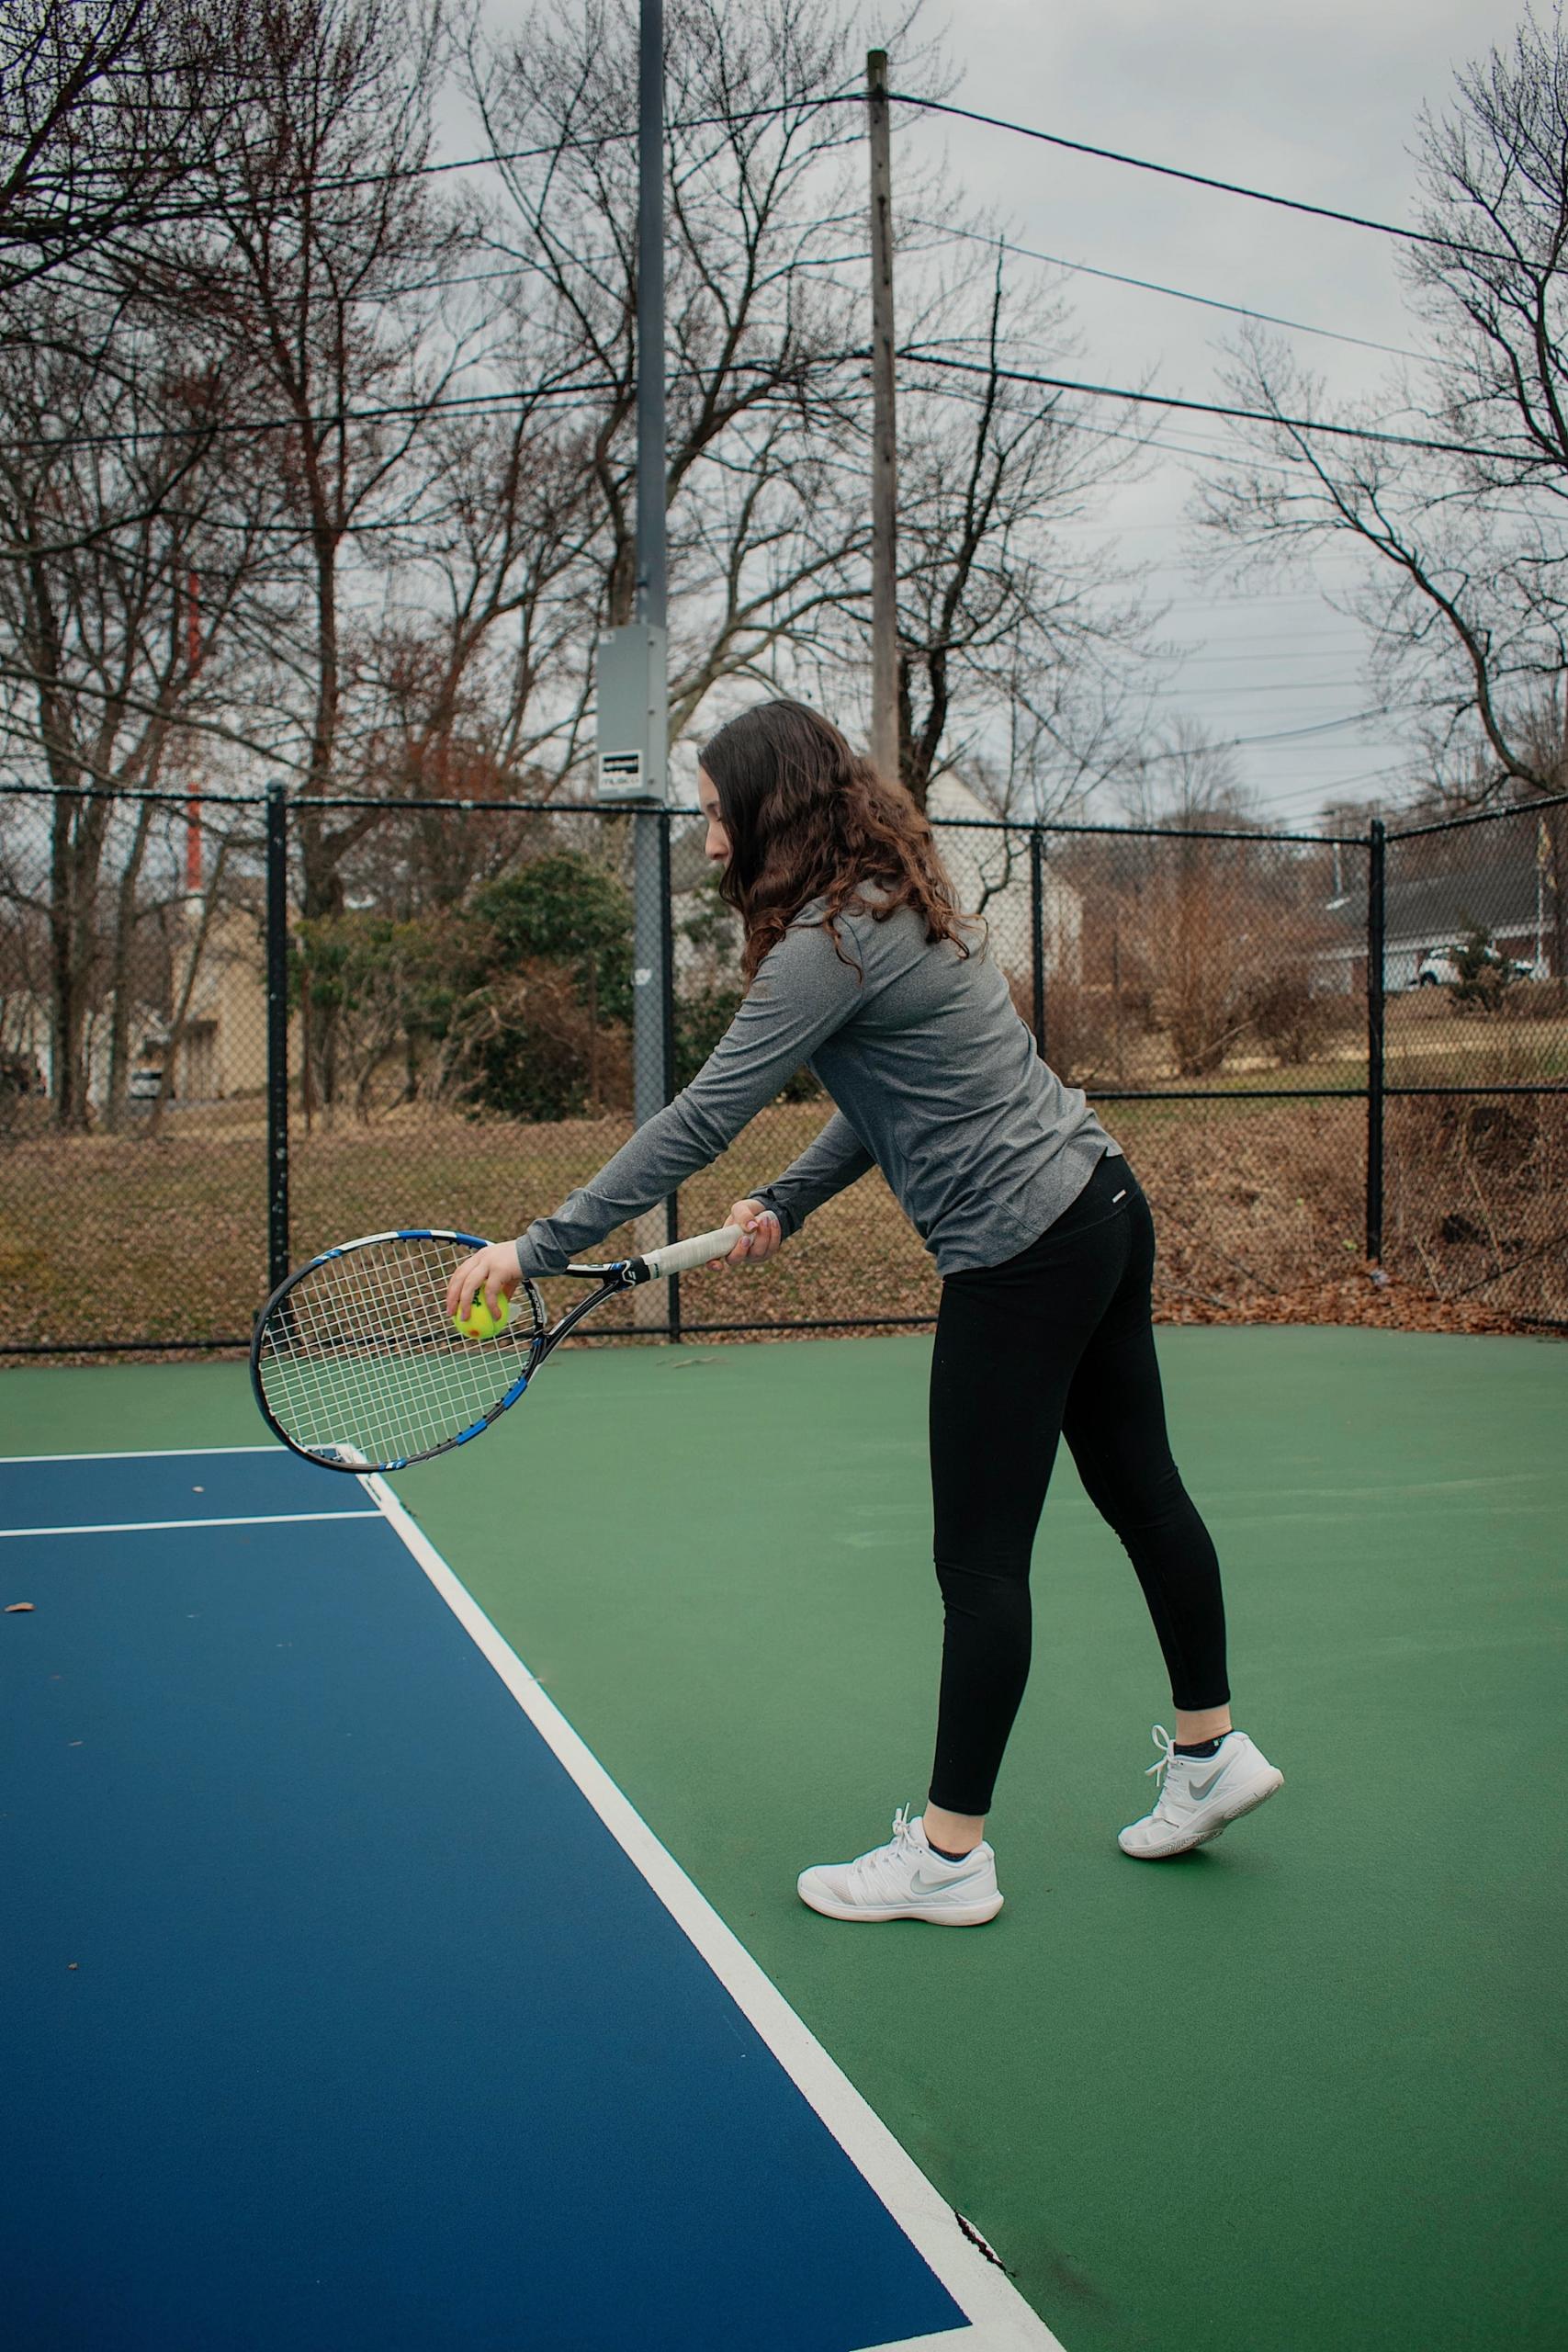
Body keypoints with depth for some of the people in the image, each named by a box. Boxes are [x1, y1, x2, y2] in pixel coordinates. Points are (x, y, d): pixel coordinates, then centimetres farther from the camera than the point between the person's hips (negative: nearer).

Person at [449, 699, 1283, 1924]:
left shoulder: (835, 940, -18)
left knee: (980, 1558, 0)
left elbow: (701, 1119, -20)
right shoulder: (900, 904, 12)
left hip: (1026, 1251, -10)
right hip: (1102, 1205, 10)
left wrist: (541, 1245, -15)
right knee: (1140, 1488, 20)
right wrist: (788, 1201, 8)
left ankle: (950, 1855, 13)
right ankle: (1212, 1751, 36)